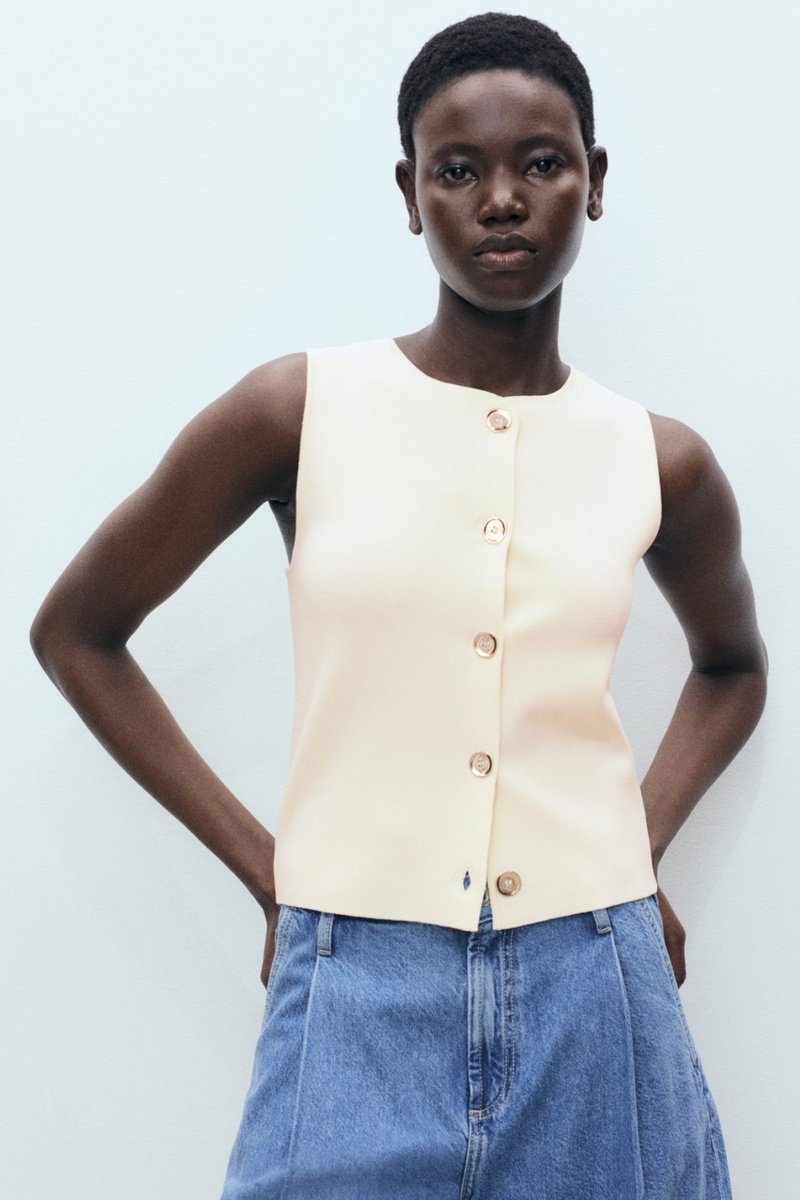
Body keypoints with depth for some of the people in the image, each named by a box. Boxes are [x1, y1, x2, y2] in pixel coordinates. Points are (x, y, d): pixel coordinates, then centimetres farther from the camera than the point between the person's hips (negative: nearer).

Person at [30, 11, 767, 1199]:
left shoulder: (662, 463, 2)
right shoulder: (297, 411, -5)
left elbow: (731, 665, 21)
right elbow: (75, 631, 3)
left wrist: (639, 848, 6)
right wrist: (267, 865, -1)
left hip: (593, 1006, 2)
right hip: (358, 999, -2)